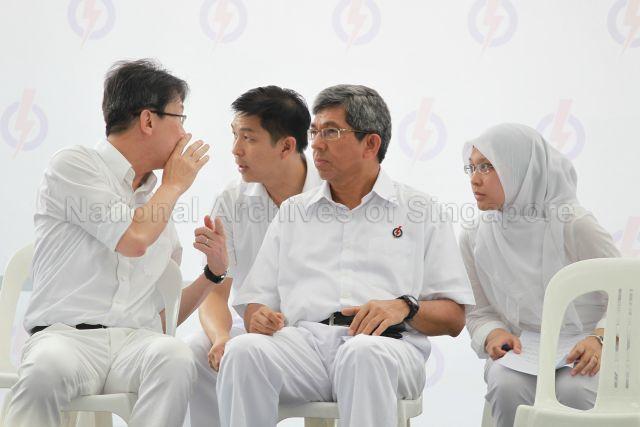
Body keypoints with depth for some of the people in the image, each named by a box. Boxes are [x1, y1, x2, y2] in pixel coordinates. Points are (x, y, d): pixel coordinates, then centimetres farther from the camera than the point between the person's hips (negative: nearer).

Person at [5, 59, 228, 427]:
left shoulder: (159, 199, 25)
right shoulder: (74, 165, 5)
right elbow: (134, 239, -10)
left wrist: (214, 273, 11)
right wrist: (175, 185, 7)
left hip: (139, 342, 5)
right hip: (67, 336, -4)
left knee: (175, 357, -32)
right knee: (47, 370, -39)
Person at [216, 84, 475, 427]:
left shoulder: (419, 211, 16)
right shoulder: (293, 211, 26)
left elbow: (453, 318, 11)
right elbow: (254, 300, 20)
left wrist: (404, 306, -9)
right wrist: (260, 317, -5)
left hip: (385, 345, -2)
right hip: (303, 341, 2)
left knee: (363, 355, -39)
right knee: (244, 351, -31)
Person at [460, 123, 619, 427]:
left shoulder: (573, 225, -10)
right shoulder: (473, 239, 4)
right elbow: (479, 311, 10)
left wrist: (600, 339, -27)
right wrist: (494, 334, -14)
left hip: (581, 351, -3)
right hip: (519, 351, 3)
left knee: (573, 391, -36)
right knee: (507, 386, -33)